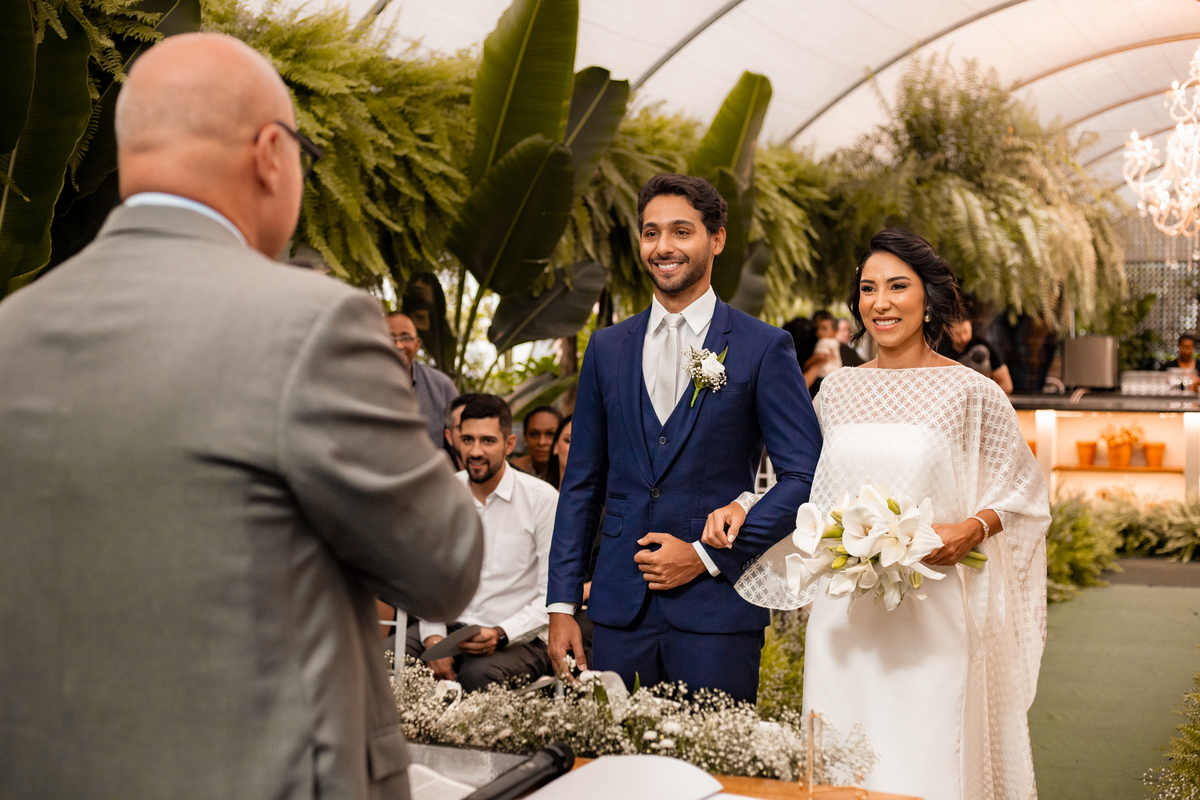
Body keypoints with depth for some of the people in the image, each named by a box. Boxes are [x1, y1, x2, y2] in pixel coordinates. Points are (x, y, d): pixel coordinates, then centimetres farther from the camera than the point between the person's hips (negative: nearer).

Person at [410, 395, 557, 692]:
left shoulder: (543, 498, -6)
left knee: (479, 675, -37)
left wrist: (501, 634, -21)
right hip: (451, 626, 4)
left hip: (518, 637, -4)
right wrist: (433, 637, -9)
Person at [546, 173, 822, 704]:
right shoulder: (607, 348, 10)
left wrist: (710, 556, -9)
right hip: (619, 607, 3)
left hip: (717, 606, -3)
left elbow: (804, 475, -4)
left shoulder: (764, 348, -1)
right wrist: (562, 604, 6)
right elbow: (582, 483, 11)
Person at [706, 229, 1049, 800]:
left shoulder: (972, 393, -2)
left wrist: (972, 530, -13)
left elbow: (1022, 492, 5)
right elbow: (806, 487, 18)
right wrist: (743, 507, 2)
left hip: (930, 618, -3)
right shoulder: (837, 389, 9)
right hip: (843, 618, 3)